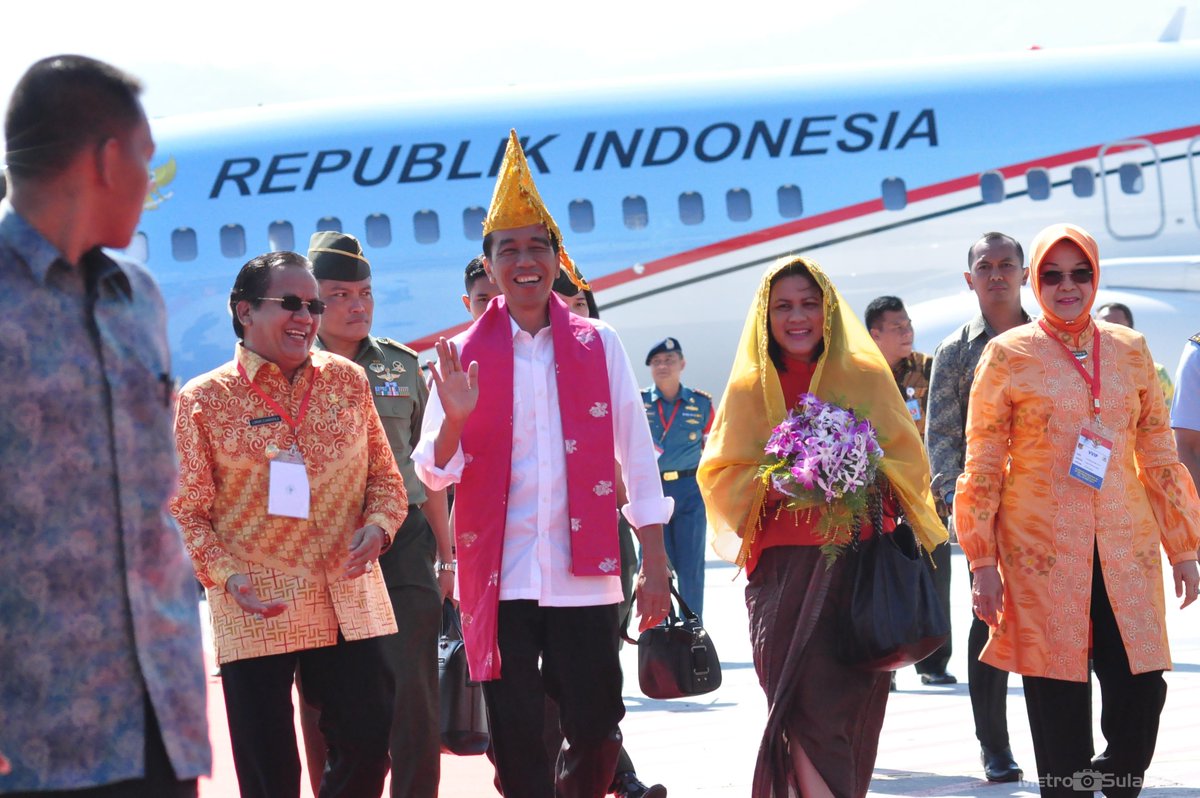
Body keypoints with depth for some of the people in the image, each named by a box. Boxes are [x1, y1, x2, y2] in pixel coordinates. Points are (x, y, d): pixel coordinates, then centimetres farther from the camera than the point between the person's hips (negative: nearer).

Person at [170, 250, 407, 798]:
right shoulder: (203, 400, -1)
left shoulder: (347, 381, 9)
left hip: (349, 604, 3)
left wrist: (378, 526, -7)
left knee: (368, 745, 3)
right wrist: (227, 575, -18)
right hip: (255, 611, -3)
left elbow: (385, 476, 14)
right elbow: (187, 512, -2)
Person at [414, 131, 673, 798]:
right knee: (518, 744, -1)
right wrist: (454, 419, -19)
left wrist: (655, 563, 2)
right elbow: (434, 474, 1)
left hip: (585, 576, 0)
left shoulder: (598, 346, 6)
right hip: (500, 579, 0)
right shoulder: (465, 358, 6)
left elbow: (637, 457, 7)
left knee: (597, 735, 0)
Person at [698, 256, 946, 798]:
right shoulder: (749, 389, 10)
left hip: (858, 557, 0)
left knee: (849, 700, -6)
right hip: (782, 564, 0)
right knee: (804, 696, -13)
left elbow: (907, 461, 10)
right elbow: (720, 474, 9)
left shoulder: (865, 378, 9)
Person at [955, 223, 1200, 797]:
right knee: (1059, 706, -2)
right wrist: (983, 561, -3)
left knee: (1142, 695, -4)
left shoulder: (1130, 350, 11)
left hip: (1125, 551, 3)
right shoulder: (1008, 355, 2)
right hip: (1042, 554, -3)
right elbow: (982, 467, 2)